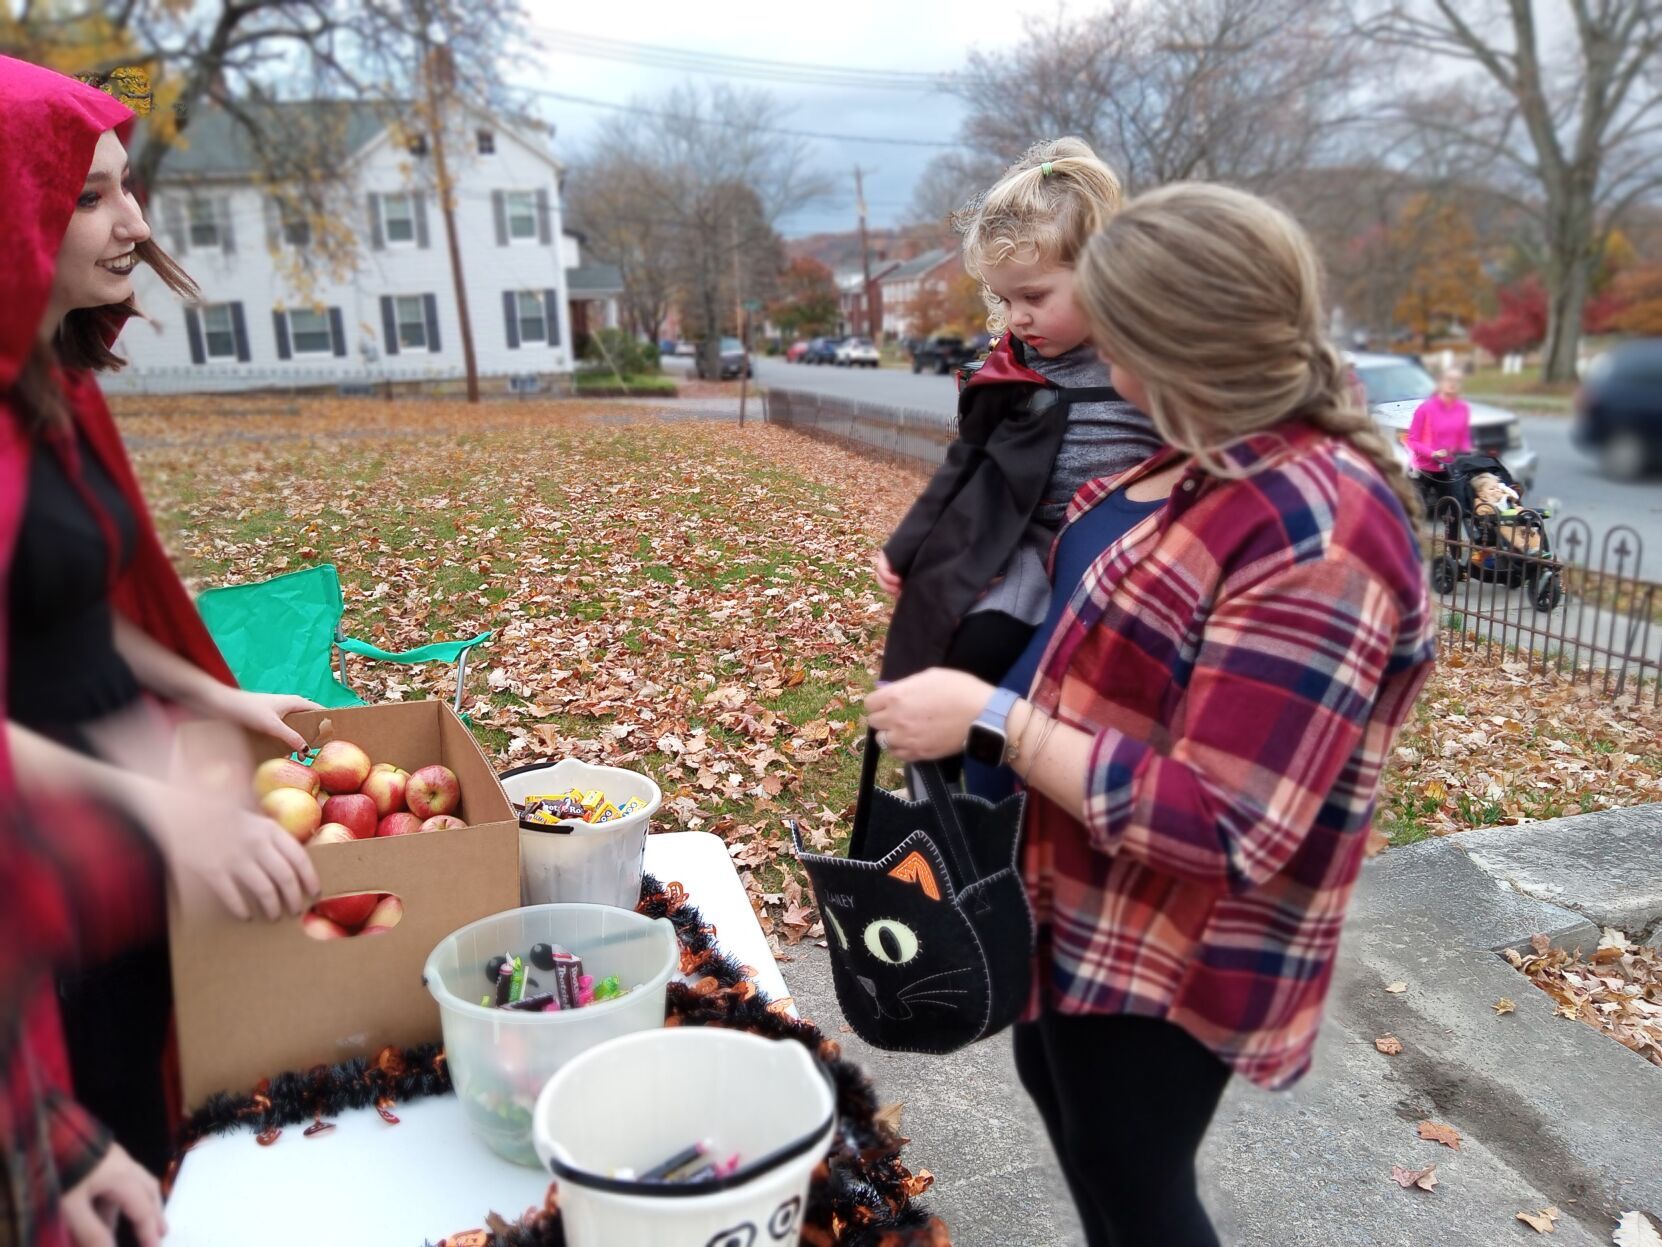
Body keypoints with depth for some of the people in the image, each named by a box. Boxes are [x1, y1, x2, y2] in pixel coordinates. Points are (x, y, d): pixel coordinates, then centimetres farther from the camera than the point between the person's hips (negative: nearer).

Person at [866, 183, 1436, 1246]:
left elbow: (1218, 828, -32)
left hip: (1169, 956, -9)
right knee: (1058, 1093, 30)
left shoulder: (1316, 540, -31)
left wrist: (991, 719, -29)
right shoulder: (1222, 461, -2)